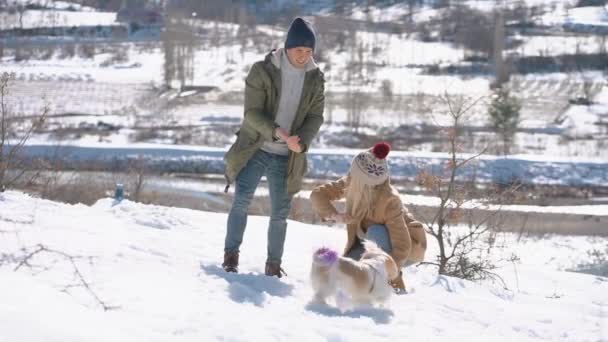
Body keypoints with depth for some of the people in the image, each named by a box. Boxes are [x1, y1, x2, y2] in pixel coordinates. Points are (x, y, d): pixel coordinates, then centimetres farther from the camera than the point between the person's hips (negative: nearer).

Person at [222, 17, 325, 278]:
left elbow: (315, 116, 2)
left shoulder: (315, 79, 2)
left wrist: (302, 142, -18)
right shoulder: (263, 71, -9)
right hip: (255, 150, -3)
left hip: (285, 157, 3)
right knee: (242, 200, -15)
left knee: (280, 213, 6)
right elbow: (252, 112, -13)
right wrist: (277, 132, -29)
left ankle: (273, 265, 18)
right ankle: (231, 254, -4)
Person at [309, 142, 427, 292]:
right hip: (375, 245, 6)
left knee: (375, 232, -35)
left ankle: (395, 283, -17)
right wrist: (334, 215, -32)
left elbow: (402, 247, -38)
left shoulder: (389, 200, -37)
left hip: (409, 248, -6)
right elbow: (317, 194, -13)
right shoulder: (352, 184, -21)